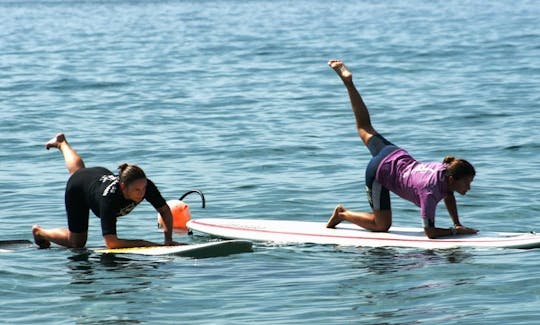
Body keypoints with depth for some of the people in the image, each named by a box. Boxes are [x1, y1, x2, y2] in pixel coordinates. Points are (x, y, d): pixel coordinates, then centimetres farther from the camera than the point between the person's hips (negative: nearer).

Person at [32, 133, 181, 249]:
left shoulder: (146, 186, -40)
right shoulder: (109, 198, -51)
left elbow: (165, 210, -23)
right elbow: (111, 243, -52)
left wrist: (168, 240, -37)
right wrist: (145, 244, -57)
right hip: (78, 186, -5)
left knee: (78, 171, 41)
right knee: (77, 243, 9)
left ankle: (62, 143, 68)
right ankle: (39, 232, 34)